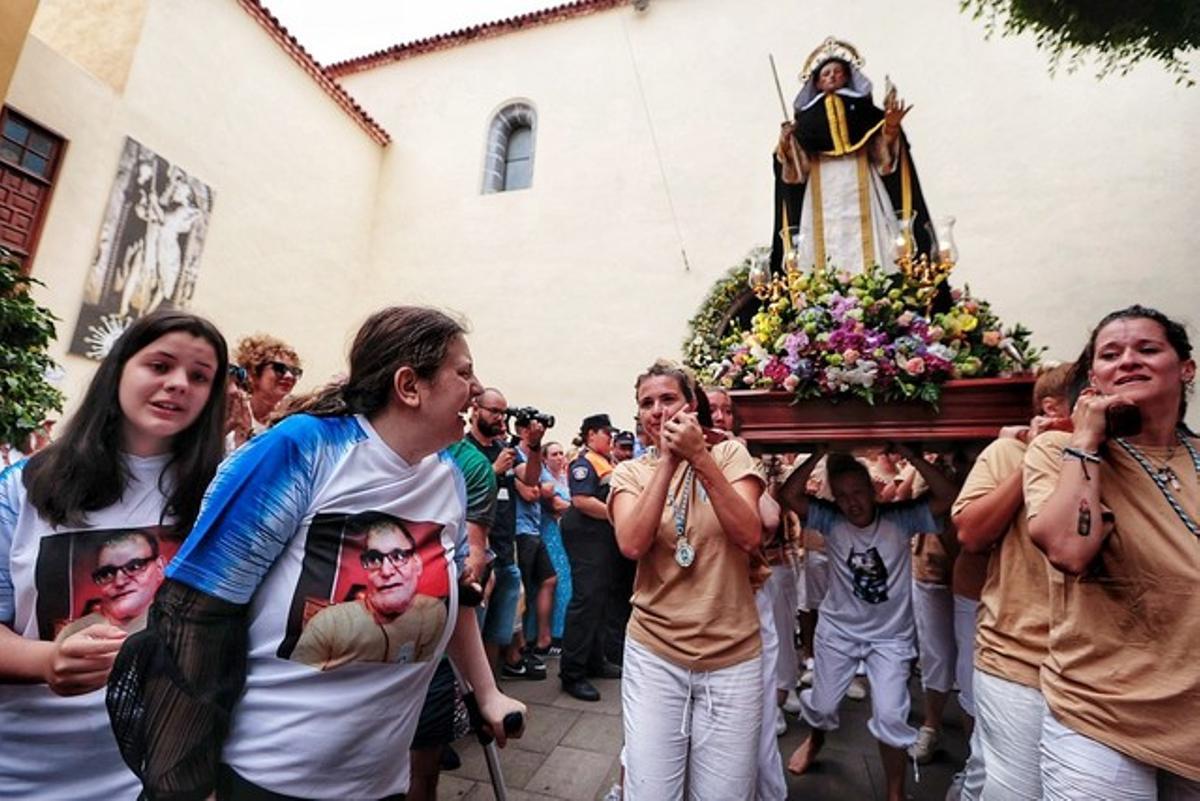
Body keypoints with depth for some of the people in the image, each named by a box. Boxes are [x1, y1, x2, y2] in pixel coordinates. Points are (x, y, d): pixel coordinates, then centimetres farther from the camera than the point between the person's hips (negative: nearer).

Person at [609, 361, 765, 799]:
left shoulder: (729, 454, -3)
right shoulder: (630, 472, 0)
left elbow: (750, 537, -16)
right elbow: (632, 544, -18)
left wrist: (698, 456, -22)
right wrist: (668, 460, -20)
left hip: (733, 656, 0)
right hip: (654, 654, 1)